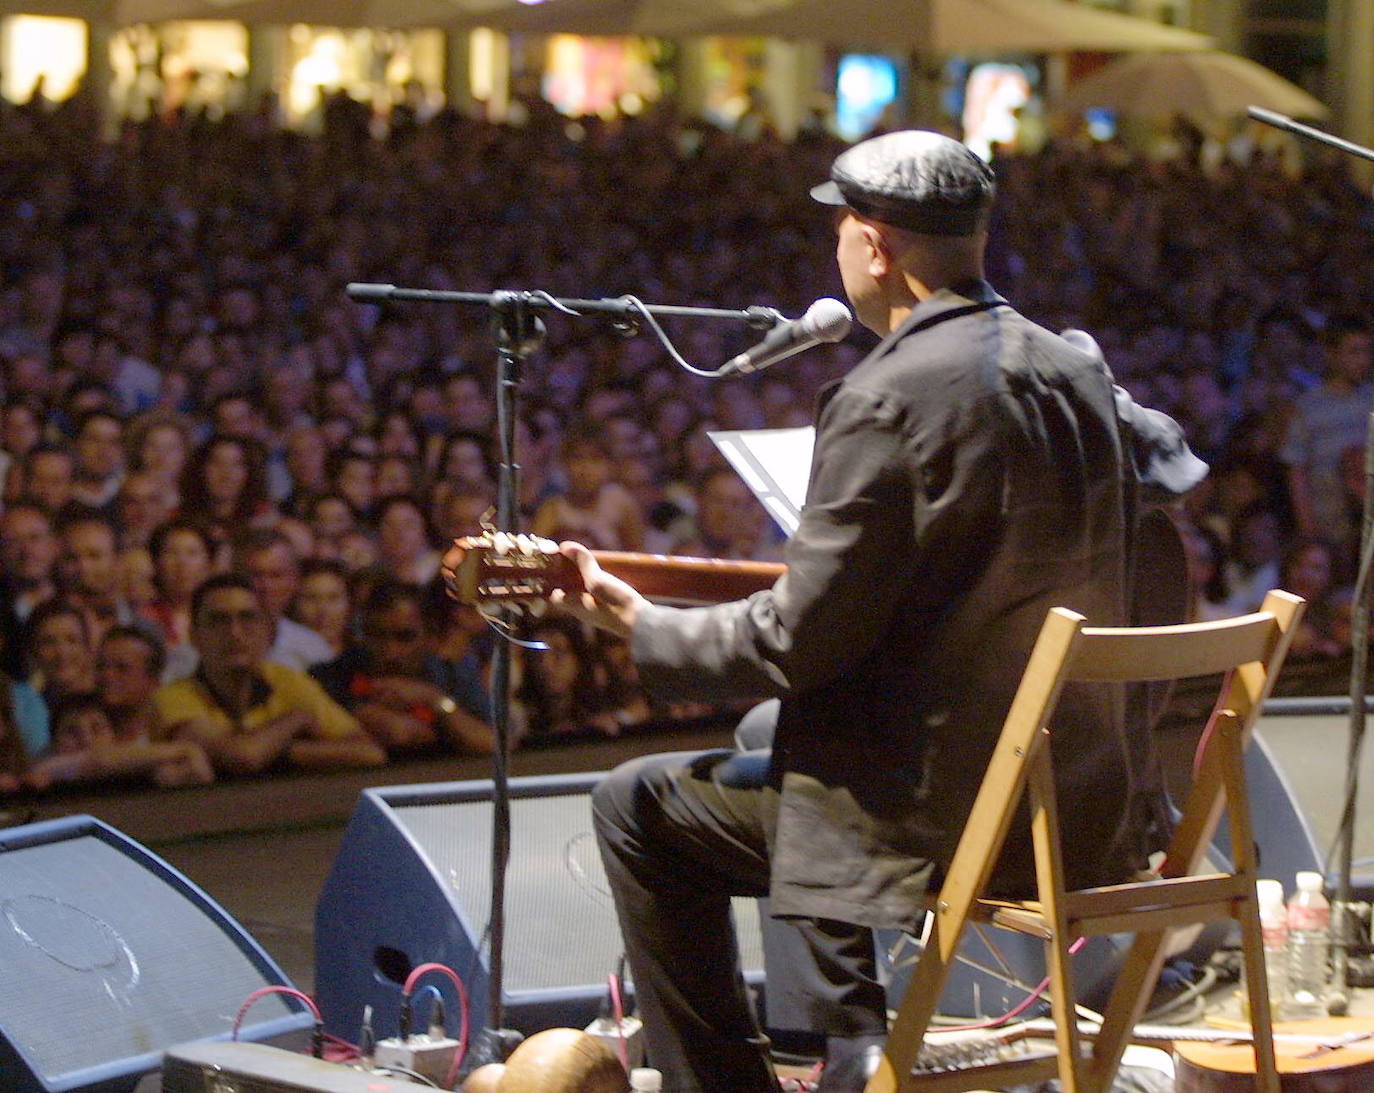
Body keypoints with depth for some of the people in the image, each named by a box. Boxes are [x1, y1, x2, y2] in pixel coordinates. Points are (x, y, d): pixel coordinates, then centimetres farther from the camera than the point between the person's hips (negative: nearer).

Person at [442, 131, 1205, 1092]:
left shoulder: (886, 399, -18)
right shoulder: (1079, 373, 5)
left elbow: (798, 642, -17)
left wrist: (640, 624, -1)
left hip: (946, 816, -8)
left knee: (638, 806, 8)